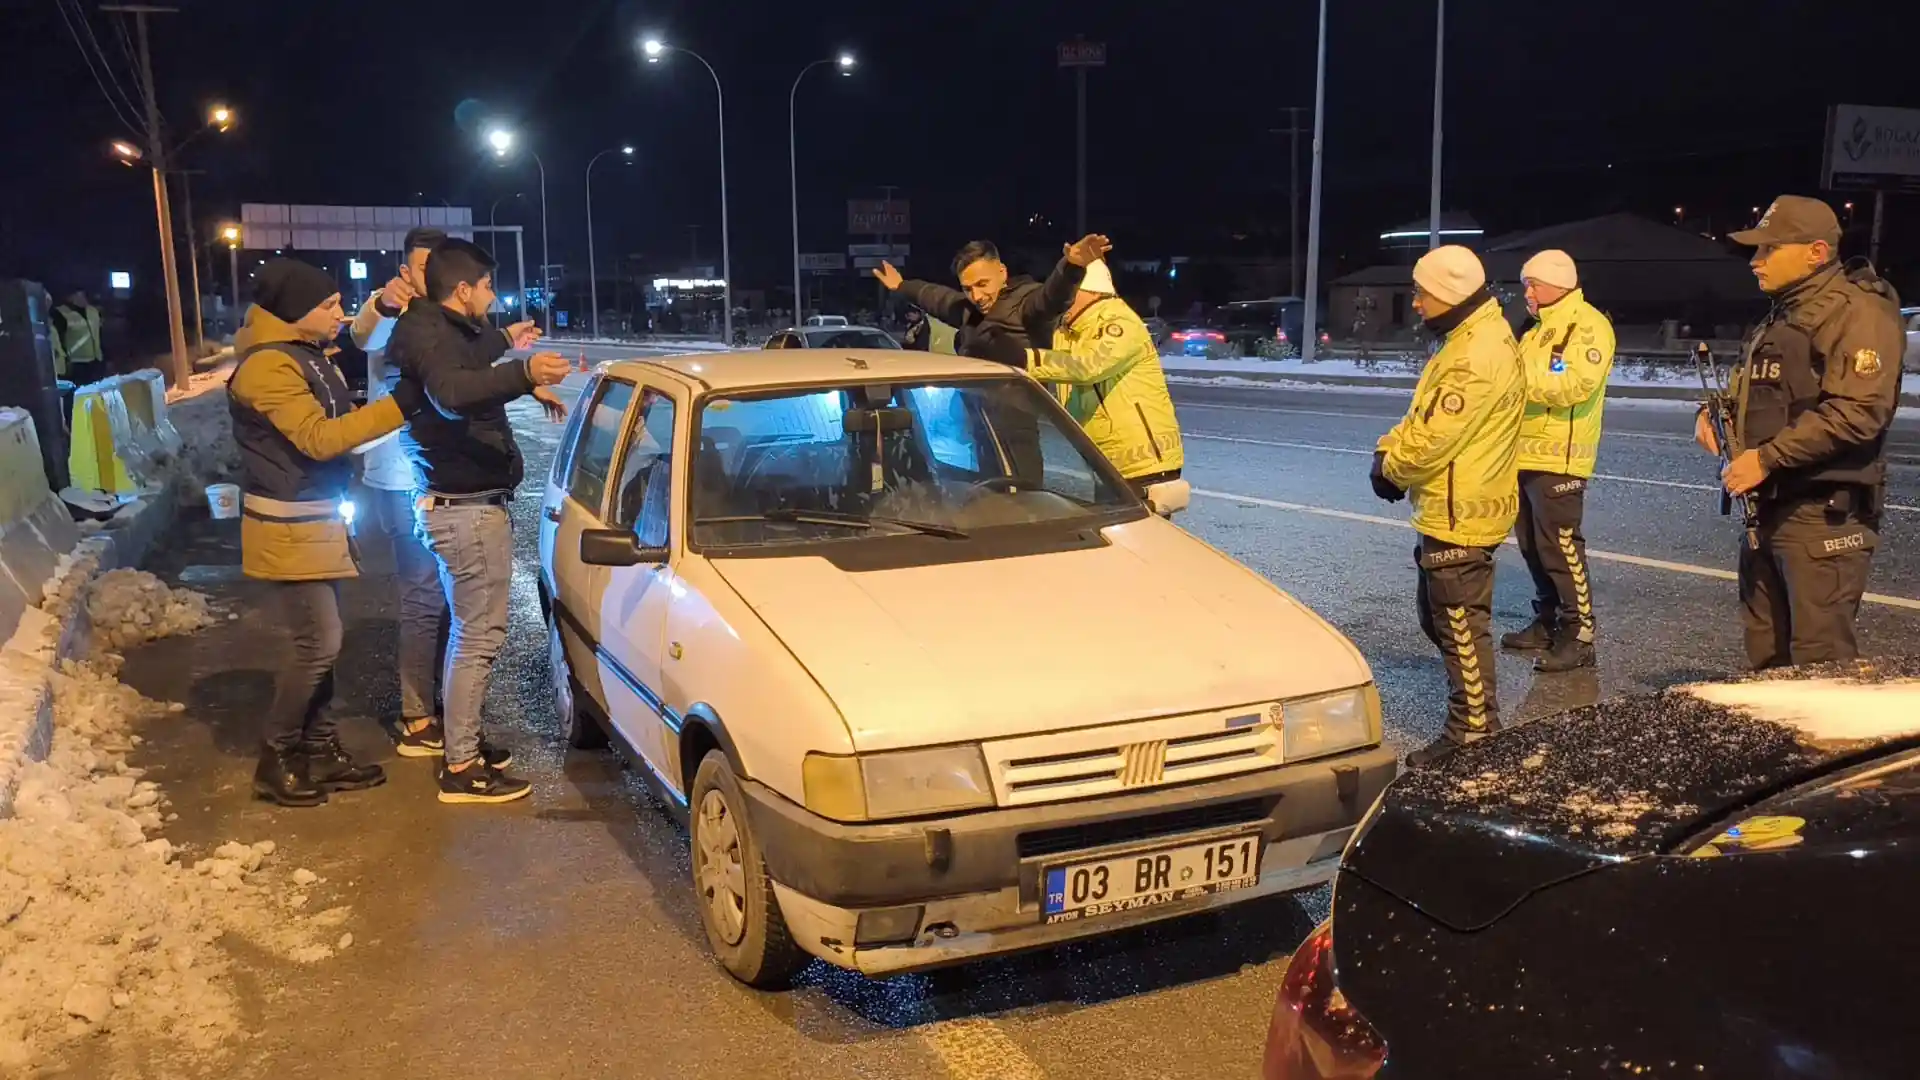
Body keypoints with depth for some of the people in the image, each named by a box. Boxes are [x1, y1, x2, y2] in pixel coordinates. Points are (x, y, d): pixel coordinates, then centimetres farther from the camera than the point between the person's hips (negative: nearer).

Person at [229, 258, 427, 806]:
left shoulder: (308, 355, 11)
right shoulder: (268, 366, -19)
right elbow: (319, 438, -26)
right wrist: (401, 404, -29)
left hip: (315, 521, 10)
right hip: (289, 530, -10)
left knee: (321, 643, 13)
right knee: (319, 644, -7)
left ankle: (322, 749, 21)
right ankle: (275, 759, 7)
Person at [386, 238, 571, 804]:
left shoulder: (443, 331, 15)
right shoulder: (431, 336, -17)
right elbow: (452, 395, -40)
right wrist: (523, 373, -54)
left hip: (460, 501, 11)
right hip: (466, 507, -11)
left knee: (470, 629, 19)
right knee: (479, 635, -8)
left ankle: (459, 736, 31)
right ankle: (461, 768, -3)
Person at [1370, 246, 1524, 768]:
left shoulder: (1477, 357, -24)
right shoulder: (1473, 337, 11)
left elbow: (1432, 440, -25)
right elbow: (1424, 415, 16)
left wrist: (1390, 467, -7)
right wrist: (1389, 449, 0)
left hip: (1460, 514, -10)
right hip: (1448, 510, 10)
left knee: (1461, 627, 1)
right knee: (1440, 619, 20)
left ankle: (1473, 733, 14)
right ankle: (1476, 710, 34)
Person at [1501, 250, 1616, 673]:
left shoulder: (1588, 325, -9)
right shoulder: (1538, 330, 21)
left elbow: (1576, 384, -23)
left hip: (1558, 458, -9)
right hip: (1525, 454, 9)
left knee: (1560, 547, -8)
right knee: (1532, 545, 14)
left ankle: (1579, 635, -2)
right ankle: (1547, 623, 25)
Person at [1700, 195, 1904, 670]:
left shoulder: (1855, 310, -12)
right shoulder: (1783, 315, 19)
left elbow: (1859, 412, -23)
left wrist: (1767, 457, -22)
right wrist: (1714, 409, 8)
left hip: (1824, 517, -10)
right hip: (1768, 510, 10)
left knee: (1820, 661, -7)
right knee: (1767, 655, 15)